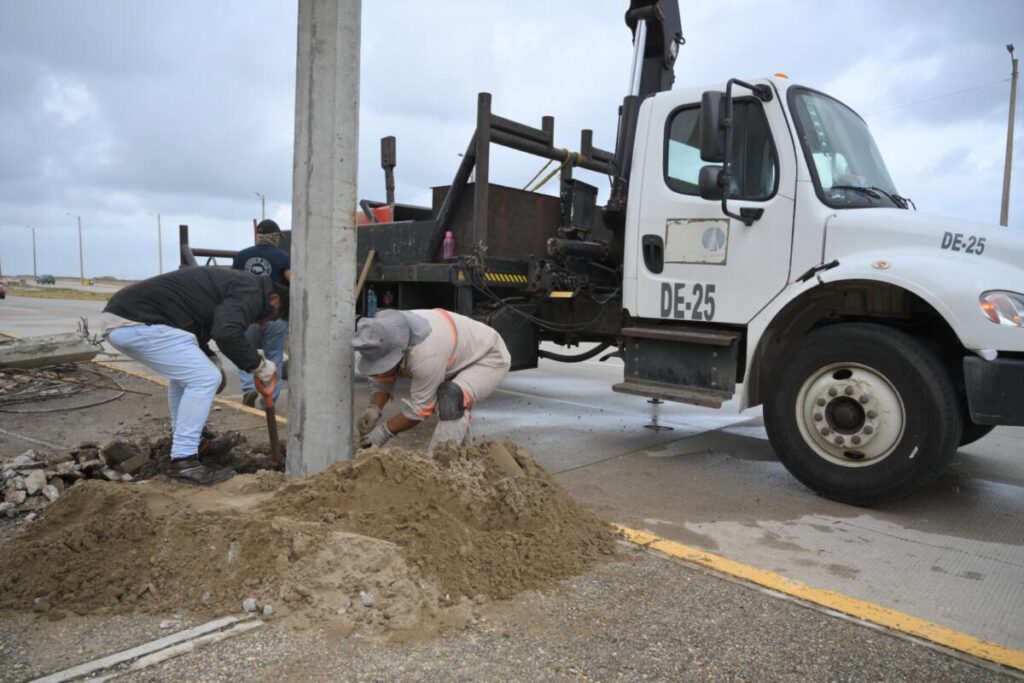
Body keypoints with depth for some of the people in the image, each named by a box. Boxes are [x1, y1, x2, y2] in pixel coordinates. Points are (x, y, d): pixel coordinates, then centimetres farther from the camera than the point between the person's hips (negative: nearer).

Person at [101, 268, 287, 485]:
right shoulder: (250, 291, -5)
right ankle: (183, 461, -4)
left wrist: (209, 357, 21)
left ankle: (185, 445, 32)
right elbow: (227, 334, -22)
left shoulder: (233, 284, 26)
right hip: (137, 322, -11)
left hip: (118, 317, 11)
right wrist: (258, 364, -8)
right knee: (204, 378, -7)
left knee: (185, 374, 25)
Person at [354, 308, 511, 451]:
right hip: (462, 356, 9)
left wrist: (384, 431, -23)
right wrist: (373, 408, -27)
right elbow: (382, 383, -8)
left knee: (451, 399, -33)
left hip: (490, 358, -9)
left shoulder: (426, 354, -42)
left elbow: (420, 408, -30)